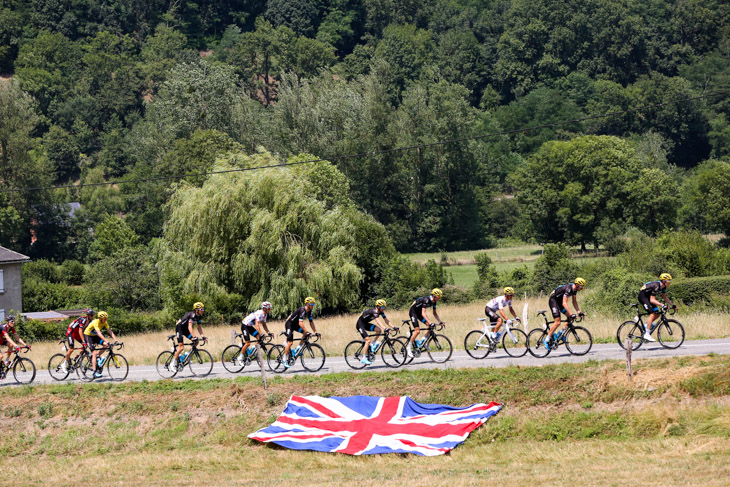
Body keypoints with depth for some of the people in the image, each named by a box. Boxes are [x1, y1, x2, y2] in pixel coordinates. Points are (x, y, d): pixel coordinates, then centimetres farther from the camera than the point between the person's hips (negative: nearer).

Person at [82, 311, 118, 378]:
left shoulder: (104, 323, -10)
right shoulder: (96, 322, -31)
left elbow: (110, 331, -13)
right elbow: (99, 333, -42)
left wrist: (115, 340, -26)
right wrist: (106, 341, -51)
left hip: (94, 336, 7)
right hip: (88, 335, -7)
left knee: (105, 345, -17)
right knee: (94, 353, -19)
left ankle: (97, 356, 4)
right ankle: (95, 372, -19)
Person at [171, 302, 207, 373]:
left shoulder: (199, 316, -2)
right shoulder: (192, 315, -29)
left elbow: (199, 327, 3)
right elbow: (190, 327, -37)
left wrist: (202, 336, -11)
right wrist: (194, 336, -45)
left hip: (185, 329, 8)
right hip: (179, 328, -8)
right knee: (181, 347, -17)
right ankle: (173, 364, -10)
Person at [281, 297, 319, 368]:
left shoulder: (309, 311, -3)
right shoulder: (302, 310, -30)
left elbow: (311, 322, 4)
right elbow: (300, 323, -38)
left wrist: (315, 332, -4)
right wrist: (307, 332, -42)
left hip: (295, 324, 9)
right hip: (289, 324, -9)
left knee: (306, 333, -7)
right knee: (290, 342, -14)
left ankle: (297, 349, 1)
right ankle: (284, 360, -7)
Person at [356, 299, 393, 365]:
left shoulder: (381, 312, -2)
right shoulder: (374, 311, -27)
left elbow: (386, 320, 0)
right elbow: (378, 321, -40)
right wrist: (385, 328, -50)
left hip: (366, 324, 8)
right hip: (360, 324, -8)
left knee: (379, 330, -12)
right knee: (368, 340, -19)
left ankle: (373, 345, 5)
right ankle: (364, 358, -15)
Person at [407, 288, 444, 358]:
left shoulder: (434, 301, -4)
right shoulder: (426, 300, -30)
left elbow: (434, 313, 7)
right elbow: (423, 313, -37)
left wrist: (440, 321, -6)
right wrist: (429, 322, -44)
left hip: (419, 312, 8)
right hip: (413, 311, -8)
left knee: (430, 326, -7)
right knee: (417, 330, -18)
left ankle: (422, 342, 6)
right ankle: (409, 349, -12)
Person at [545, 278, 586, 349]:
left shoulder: (574, 289, -1)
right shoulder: (568, 289, -29)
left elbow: (574, 302, 8)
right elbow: (564, 303, -35)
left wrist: (579, 312, -4)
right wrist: (571, 314, -40)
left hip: (559, 301, 9)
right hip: (553, 300, -9)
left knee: (570, 317, -1)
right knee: (557, 322, -17)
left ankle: (561, 333, 7)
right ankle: (547, 340, -10)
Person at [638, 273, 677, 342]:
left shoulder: (663, 286, -2)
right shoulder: (656, 286, -29)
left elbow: (664, 297, 10)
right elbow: (652, 300, -32)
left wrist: (672, 305, 1)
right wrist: (662, 305, -40)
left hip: (648, 296, 9)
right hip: (642, 296, -9)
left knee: (657, 314, 2)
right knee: (652, 314, -20)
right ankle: (647, 334, -22)